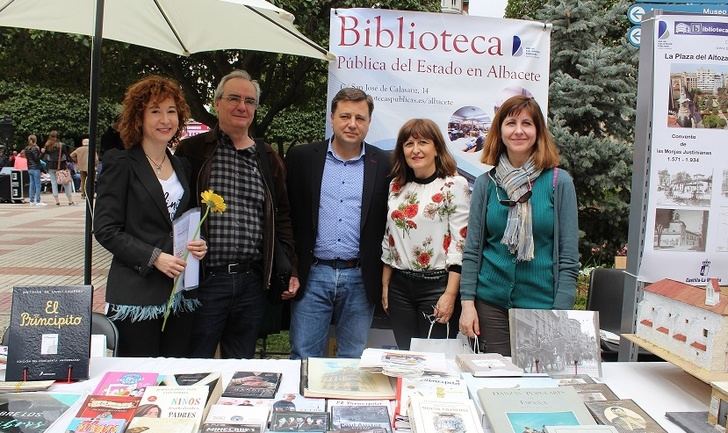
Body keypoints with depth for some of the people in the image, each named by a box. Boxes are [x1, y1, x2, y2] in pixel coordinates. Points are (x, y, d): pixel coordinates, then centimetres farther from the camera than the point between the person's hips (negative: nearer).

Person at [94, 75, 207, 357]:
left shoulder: (182, 167, 14)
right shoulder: (121, 164, -4)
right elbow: (105, 230, -9)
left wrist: (197, 244, 0)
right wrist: (154, 257, -17)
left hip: (181, 296, 6)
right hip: (137, 294, -5)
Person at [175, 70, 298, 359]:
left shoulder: (268, 158, 11)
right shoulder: (192, 151, 1)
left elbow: (281, 216, 14)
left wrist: (289, 269, 9)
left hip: (252, 281, 3)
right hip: (203, 278, -3)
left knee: (242, 365, 15)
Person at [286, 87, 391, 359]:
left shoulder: (383, 164, 3)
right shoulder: (301, 158, 2)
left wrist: (384, 276, 3)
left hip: (360, 279, 1)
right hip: (312, 274, 0)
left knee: (354, 361, 12)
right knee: (303, 358, 6)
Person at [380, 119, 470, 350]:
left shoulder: (455, 185, -8)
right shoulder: (396, 186, 10)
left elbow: (461, 243, -12)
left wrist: (450, 294, -15)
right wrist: (385, 284, 12)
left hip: (437, 284, -5)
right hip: (400, 285, 5)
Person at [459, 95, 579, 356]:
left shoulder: (559, 182, -3)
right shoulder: (486, 183, 3)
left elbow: (569, 257, -4)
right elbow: (472, 249, 4)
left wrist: (561, 313, -8)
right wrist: (467, 302, -3)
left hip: (541, 303, -1)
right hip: (491, 302, 2)